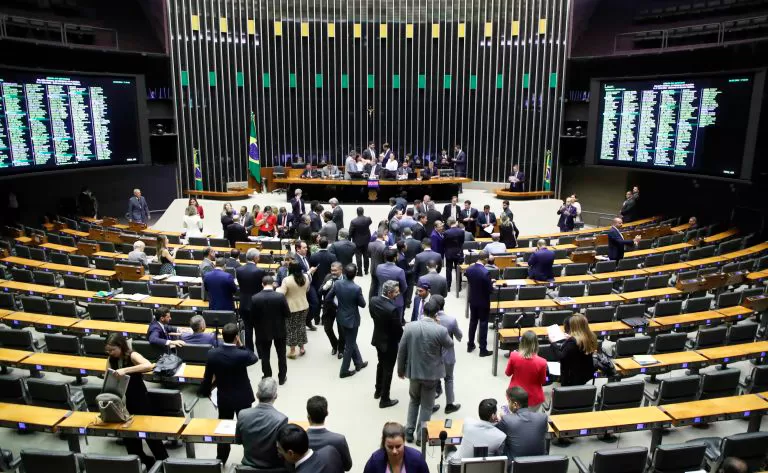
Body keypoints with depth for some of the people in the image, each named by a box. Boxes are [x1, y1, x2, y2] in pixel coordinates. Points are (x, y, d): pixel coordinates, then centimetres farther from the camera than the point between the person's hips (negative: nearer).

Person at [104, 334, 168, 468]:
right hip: (122, 400, 6)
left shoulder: (132, 356, -22)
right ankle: (139, 460, 33)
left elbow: (148, 366, -41)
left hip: (138, 399, -5)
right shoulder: (111, 360, -4)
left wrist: (125, 370, -48)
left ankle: (164, 461, 21)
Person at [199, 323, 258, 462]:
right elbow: (254, 358, -3)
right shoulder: (242, 355, -27)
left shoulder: (212, 354, -15)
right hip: (242, 397, -3)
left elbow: (207, 376, -4)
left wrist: (205, 392, 12)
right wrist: (241, 345, -4)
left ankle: (221, 459, 33)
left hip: (223, 397, 3)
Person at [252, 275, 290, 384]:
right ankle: (282, 378, 28)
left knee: (265, 356, 15)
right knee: (281, 355, 18)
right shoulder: (281, 296, -18)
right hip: (279, 330, 0)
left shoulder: (254, 298, -15)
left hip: (263, 331, 0)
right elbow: (288, 314, -12)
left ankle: (267, 378, 25)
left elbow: (252, 316, -7)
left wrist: (257, 327, 10)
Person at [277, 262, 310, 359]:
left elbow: (281, 294, -18)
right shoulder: (305, 277, -4)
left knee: (291, 328, 7)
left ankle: (292, 351, 14)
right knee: (301, 326, 17)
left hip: (291, 307, -4)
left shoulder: (286, 280, -20)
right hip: (304, 306, 5)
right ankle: (301, 348, 26)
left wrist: (278, 288, 1)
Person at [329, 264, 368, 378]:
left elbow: (328, 297, 0)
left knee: (351, 341, 24)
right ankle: (344, 371, 20)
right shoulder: (357, 288, -26)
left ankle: (359, 363, 39)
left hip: (341, 317, 6)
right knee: (350, 345, 10)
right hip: (352, 319, -6)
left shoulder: (337, 283, -12)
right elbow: (363, 304, -13)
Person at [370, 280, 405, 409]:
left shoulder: (373, 300, -12)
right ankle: (384, 399, 23)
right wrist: (403, 341, -1)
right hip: (390, 343, -7)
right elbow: (398, 329, -21)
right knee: (388, 370, 10)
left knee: (381, 364, 28)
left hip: (378, 339, 7)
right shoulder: (393, 309, -33)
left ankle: (378, 391, 45)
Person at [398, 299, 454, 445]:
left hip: (413, 370, 3)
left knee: (413, 401, 24)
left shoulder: (409, 327, -11)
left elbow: (401, 350, -4)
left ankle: (409, 431, 28)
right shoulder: (441, 330, -19)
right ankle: (421, 436, 23)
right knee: (427, 405, 14)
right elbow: (449, 345, 1)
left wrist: (400, 369, 10)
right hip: (431, 373, -2)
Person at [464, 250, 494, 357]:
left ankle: (470, 345, 29)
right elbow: (490, 290, -20)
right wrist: (491, 283, 0)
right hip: (483, 302, -6)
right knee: (483, 324, 5)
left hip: (472, 300, 6)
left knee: (473, 322, 19)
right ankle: (483, 349, 13)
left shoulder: (469, 269, -7)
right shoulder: (486, 272, -26)